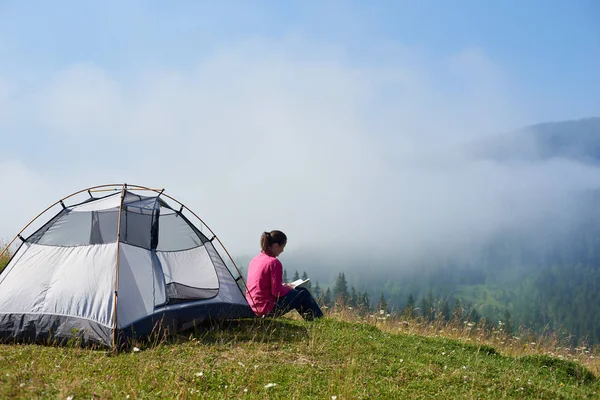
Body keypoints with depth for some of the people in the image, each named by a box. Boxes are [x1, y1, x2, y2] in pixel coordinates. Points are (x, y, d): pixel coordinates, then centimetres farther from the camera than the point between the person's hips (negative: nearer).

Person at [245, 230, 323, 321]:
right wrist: (288, 288, 0)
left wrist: (283, 286, 15)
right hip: (269, 309, -9)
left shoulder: (255, 260, 8)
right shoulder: (274, 263, -19)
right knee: (303, 293, 9)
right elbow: (277, 292, -20)